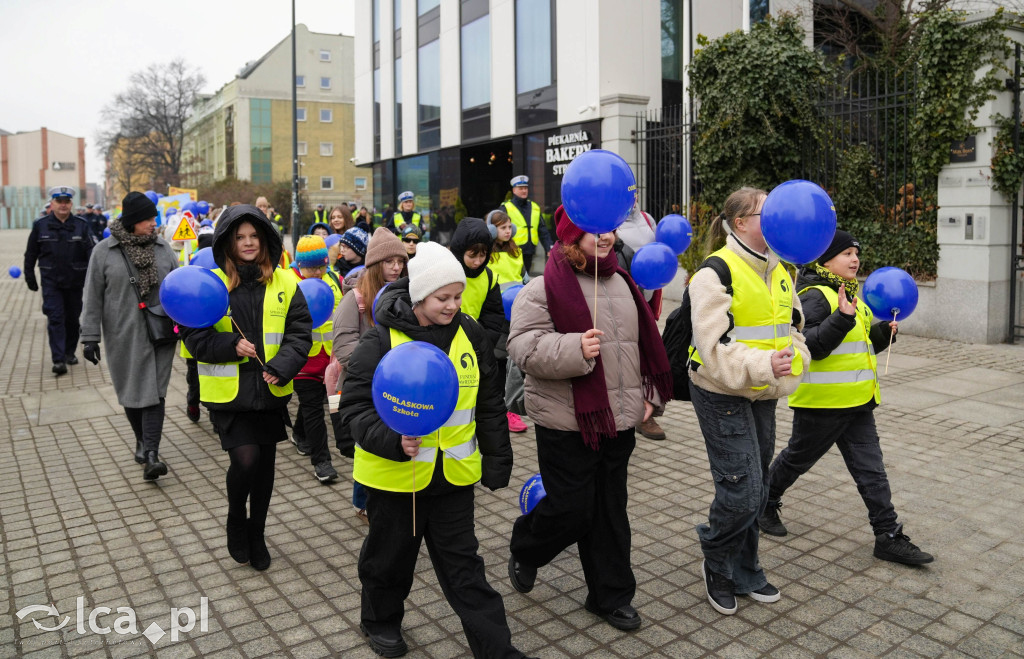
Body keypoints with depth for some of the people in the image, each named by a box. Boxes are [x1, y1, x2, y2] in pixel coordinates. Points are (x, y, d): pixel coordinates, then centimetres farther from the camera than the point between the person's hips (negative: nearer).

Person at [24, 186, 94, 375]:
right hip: (51, 282, -1)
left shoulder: (81, 225, 2)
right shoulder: (40, 225, 2)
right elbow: (30, 255, 9)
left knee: (72, 318, 11)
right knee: (55, 318, -9)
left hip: (75, 281, 1)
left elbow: (91, 252, -4)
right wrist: (30, 278, 8)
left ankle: (70, 352, 28)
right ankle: (58, 360, -11)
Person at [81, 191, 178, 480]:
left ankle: (151, 454, -6)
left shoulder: (163, 248, 4)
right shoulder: (104, 251, -2)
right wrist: (90, 337, -3)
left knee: (154, 392, -4)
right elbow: (93, 297, 0)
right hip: (124, 336, 0)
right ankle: (142, 440, 31)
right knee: (131, 392, 10)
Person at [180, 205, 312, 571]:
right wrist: (231, 346, -19)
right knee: (245, 458, -14)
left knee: (265, 462, 13)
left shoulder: (284, 283, 1)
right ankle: (236, 521, 18)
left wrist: (282, 367, -14)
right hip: (228, 390, -3)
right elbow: (193, 335, -2)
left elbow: (300, 332, 1)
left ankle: (256, 535, 35)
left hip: (271, 390, 3)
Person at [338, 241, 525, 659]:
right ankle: (380, 621, 45)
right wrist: (392, 439, -28)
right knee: (391, 554, 18)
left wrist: (497, 459, 9)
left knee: (462, 562, 12)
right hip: (394, 473, -2)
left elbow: (490, 404, 7)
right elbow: (355, 405, -12)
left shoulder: (469, 334, -1)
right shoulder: (381, 339, -14)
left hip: (453, 473, 3)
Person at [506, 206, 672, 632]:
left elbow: (643, 343, 20)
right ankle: (524, 551, 33)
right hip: (568, 422, -6)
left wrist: (648, 395, 14)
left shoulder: (620, 282, 11)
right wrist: (576, 349, -31)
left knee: (610, 510, 14)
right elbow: (524, 347, -18)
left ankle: (610, 595, 30)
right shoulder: (543, 288, -10)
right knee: (570, 508, 1)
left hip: (619, 420, 6)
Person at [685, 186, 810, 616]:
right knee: (741, 490, -7)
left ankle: (744, 572, 33)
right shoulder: (717, 271, -16)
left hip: (763, 394, 8)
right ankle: (716, 565, 19)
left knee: (757, 488, 15)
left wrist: (792, 362, -2)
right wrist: (763, 365, -32)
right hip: (722, 394, -8)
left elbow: (794, 326, 17)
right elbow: (713, 344, -22)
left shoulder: (777, 270, 11)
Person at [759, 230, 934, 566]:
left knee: (871, 468, 8)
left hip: (857, 401, 9)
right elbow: (810, 345, -26)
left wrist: (883, 332, 6)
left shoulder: (849, 295, 15)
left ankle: (888, 536, 14)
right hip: (822, 401, -8)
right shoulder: (815, 295, -15)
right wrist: (842, 319, -34)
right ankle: (764, 503, 31)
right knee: (798, 458, 9)